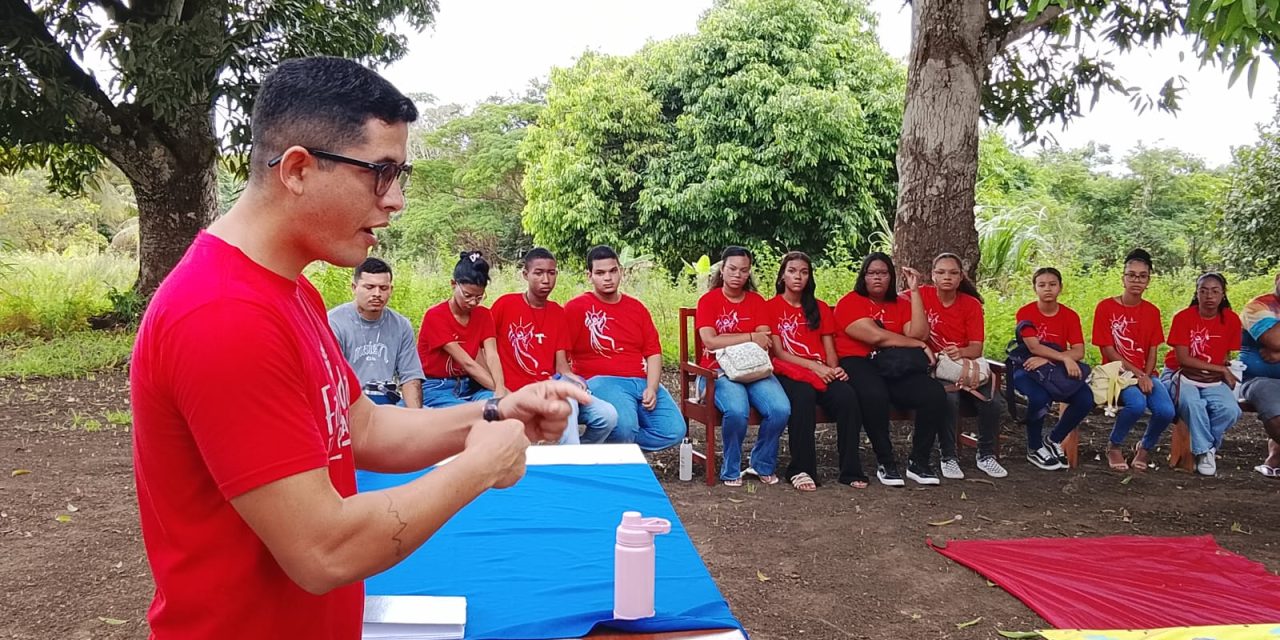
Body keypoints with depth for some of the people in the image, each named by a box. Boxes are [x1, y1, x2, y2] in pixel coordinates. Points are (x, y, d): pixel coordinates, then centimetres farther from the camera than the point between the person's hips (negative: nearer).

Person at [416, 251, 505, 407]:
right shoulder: (435, 316, -15)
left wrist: (500, 392, -31)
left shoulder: (484, 315, 3)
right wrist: (500, 390, -25)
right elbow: (467, 363, -20)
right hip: (436, 389, -5)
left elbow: (492, 356, -13)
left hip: (468, 387, 5)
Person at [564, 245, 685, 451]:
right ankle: (589, 444, -3)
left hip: (642, 382, 6)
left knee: (674, 430, -14)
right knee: (625, 426, -34)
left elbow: (654, 352, 12)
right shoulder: (576, 308, 1)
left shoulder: (637, 307, 16)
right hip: (601, 381, -6)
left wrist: (652, 388, -3)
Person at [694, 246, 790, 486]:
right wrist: (750, 338, -11)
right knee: (737, 410, -35)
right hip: (718, 371, -3)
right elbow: (710, 342, -10)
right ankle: (731, 470, -9)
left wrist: (725, 339, -11)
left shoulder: (757, 301, 14)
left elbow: (764, 342, 0)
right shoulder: (708, 300, 4)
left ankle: (762, 465, 0)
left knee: (781, 409, -26)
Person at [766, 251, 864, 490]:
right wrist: (814, 366, -14)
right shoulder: (771, 307, 8)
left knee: (847, 397, -29)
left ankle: (850, 470, -24)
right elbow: (778, 351, -3)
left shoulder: (820, 308, 21)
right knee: (803, 395, -38)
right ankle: (800, 470, -32)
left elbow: (829, 350, 15)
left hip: (822, 372, 4)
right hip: (789, 372, -4)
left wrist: (833, 368, -8)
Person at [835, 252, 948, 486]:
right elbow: (875, 336, -14)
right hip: (858, 364, -5)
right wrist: (918, 344, -5)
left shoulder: (901, 303, 16)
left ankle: (918, 462, -6)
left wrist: (914, 291, -3)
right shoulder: (850, 302, 0)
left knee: (935, 394, -21)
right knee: (874, 395, -39)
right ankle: (885, 463, -19)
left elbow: (918, 333, -3)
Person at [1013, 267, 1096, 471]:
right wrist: (1065, 358, -32)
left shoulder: (1070, 315, 2)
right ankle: (1034, 449, -8)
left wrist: (1047, 359, -25)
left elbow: (1079, 352, -10)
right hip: (1028, 369, -4)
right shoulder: (1026, 312, -7)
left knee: (1086, 399, -24)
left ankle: (1053, 441, 5)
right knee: (1040, 397, -36)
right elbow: (1034, 347, -20)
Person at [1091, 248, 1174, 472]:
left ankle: (1145, 446, 8)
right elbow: (1108, 351, -8)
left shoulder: (1152, 312, 8)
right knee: (1137, 403, -35)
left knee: (1166, 410, -25)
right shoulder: (1106, 307, -5)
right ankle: (1114, 446, -6)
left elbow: (1152, 352, 5)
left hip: (1145, 374, 4)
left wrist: (1146, 376, -13)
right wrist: (1137, 373, -16)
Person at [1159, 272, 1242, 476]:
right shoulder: (1183, 317, -10)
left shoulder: (1231, 320, -1)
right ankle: (1205, 450, -14)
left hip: (1213, 379, 3)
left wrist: (1225, 375, -13)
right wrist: (1221, 370, -14)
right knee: (1192, 403, -35)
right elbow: (1182, 358, -14)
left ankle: (1206, 444, 0)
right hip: (1181, 375, -3)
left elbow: (1224, 358, 7)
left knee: (1231, 410, -26)